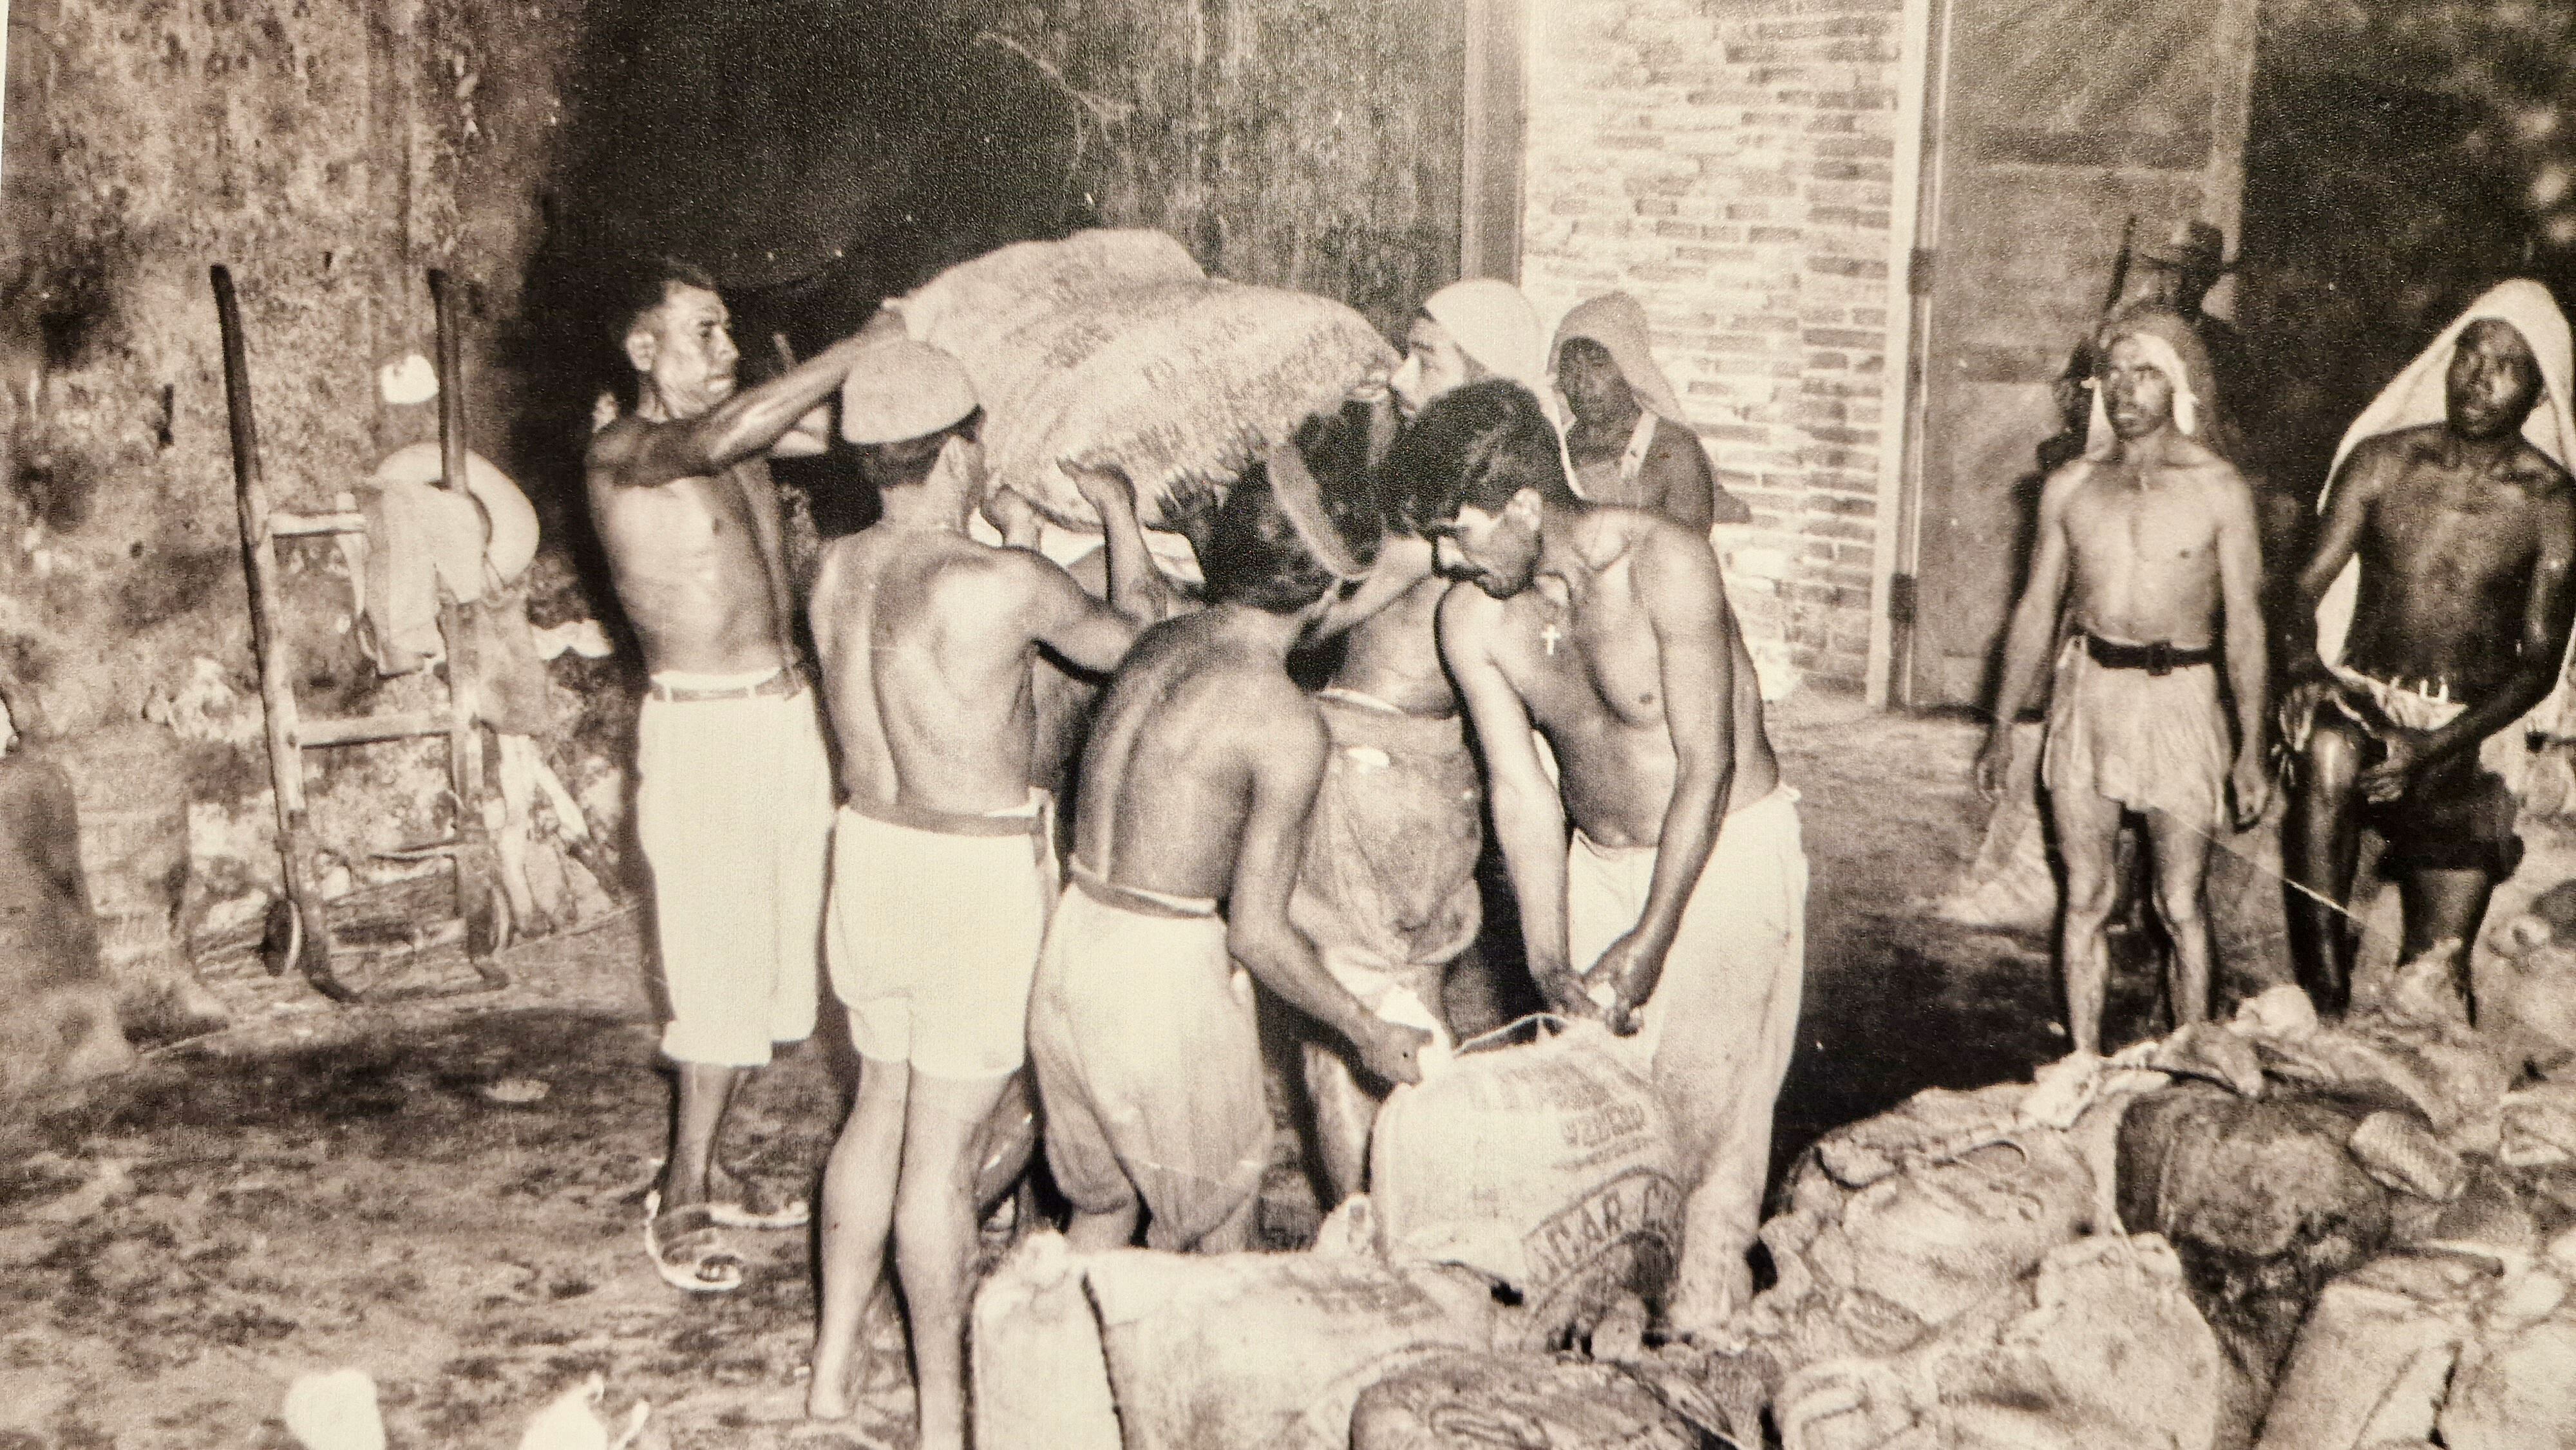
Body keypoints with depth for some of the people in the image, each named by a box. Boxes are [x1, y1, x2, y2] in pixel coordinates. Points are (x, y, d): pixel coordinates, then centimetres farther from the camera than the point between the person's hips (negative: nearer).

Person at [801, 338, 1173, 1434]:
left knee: (881, 1107, 21)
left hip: (871, 849, 7)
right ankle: (944, 1420, 16)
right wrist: (1120, 512, 12)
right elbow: (1137, 642, -2)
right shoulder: (1005, 582, -20)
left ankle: (829, 1375, 31)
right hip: (978, 875, -7)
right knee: (943, 1146, 1)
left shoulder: (836, 571, -1)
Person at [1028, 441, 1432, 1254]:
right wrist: (1369, 1033, -2)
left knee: (1103, 1203, 25)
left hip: (1069, 944, 7)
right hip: (1164, 969, -7)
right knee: (1215, 1218, 17)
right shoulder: (1287, 725, -17)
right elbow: (1258, 934, -16)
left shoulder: (1160, 644, 4)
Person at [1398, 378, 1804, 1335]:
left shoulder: (1665, 562, -26)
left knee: (1707, 1101, -2)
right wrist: (1549, 964, -15)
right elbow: (1521, 792, -9)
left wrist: (1650, 940, -22)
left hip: (1729, 849, -4)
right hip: (1600, 861, 4)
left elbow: (1709, 763, -23)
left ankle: (1702, 1324, 15)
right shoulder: (1470, 617, -12)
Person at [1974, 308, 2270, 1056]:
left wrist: (2253, 748, -4)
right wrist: (2001, 730, 11)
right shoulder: (2070, 487, 5)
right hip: (2086, 690, 3)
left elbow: (2245, 623, -1)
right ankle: (2084, 1068, 17)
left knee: (2181, 908, 1)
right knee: (2085, 901, 7)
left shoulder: (2218, 490, -4)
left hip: (2179, 695, -3)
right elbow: (2036, 610, 11)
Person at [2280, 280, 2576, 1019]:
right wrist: (2303, 669, -24)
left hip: (2471, 733, 0)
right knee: (2327, 754, -37)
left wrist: (2434, 748, -17)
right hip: (2361, 698, 0)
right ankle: (2326, 1002, -33)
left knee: (2437, 972, -3)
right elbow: (2308, 585, -1)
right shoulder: (2383, 459, 2)